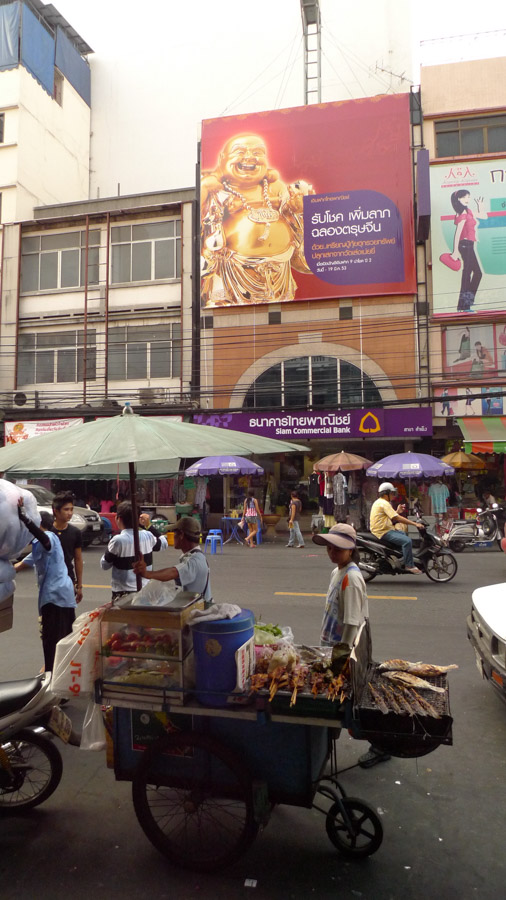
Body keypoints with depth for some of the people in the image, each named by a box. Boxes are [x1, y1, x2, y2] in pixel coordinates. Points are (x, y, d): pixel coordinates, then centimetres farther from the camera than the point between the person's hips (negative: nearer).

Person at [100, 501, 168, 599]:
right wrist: (149, 526, 17)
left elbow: (104, 565, -6)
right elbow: (164, 544, 17)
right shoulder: (147, 536, -4)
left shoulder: (118, 540, -18)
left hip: (122, 592, -5)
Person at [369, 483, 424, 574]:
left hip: (385, 529, 11)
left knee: (406, 536, 23)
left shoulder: (379, 502, 18)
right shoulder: (384, 503, -16)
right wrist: (415, 523, -21)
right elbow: (397, 518, -23)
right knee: (407, 541, -22)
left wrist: (397, 511, 6)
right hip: (383, 532, -11)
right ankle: (409, 565, -15)